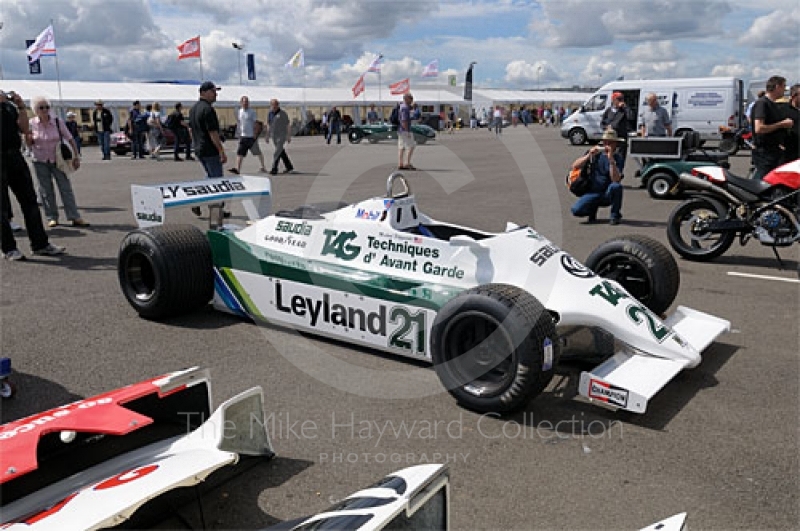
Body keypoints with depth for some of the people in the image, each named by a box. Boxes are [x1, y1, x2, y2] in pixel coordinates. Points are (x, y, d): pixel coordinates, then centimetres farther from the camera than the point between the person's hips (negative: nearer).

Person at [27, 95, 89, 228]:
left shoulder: (57, 122, -6)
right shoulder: (32, 123, -3)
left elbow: (70, 139, -3)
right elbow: (29, 144, 6)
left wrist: (76, 156, -10)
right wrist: (28, 138, -16)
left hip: (57, 160, -1)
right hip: (40, 162, 1)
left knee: (66, 188, -4)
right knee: (46, 190, 5)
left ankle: (75, 217, -5)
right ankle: (52, 218, 14)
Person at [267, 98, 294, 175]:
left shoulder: (283, 113, -7)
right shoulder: (270, 114, 8)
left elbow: (287, 125, -5)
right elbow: (269, 125, 16)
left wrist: (289, 137, -8)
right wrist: (268, 136, 12)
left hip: (282, 135, -6)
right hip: (274, 136, 6)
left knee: (277, 152, -13)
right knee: (281, 152, 12)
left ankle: (274, 169, -13)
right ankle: (289, 167, 23)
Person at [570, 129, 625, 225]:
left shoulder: (618, 158, -5)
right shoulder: (597, 154, 3)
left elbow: (616, 180, -22)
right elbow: (575, 166, -4)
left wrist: (611, 159, -28)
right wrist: (589, 155, -17)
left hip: (608, 194, -1)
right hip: (593, 193, 2)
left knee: (616, 186, -36)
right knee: (576, 210, -24)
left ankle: (615, 215, -9)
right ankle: (593, 208, 14)